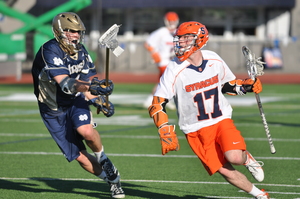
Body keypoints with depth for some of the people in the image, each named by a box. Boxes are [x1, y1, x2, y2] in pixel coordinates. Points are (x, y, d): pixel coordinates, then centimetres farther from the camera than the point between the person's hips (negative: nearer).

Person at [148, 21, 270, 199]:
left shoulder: (214, 60, -4)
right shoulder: (175, 70, -15)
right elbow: (157, 105, -15)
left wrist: (247, 86, -3)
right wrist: (166, 133, -26)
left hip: (222, 120, 1)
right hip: (196, 129, -1)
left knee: (234, 157, -24)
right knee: (224, 171, -8)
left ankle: (246, 158, 13)